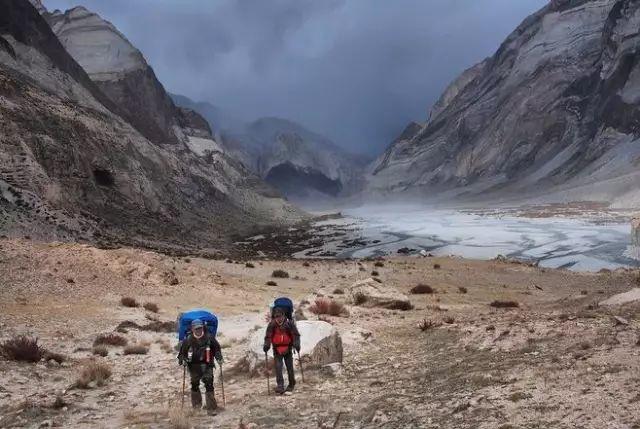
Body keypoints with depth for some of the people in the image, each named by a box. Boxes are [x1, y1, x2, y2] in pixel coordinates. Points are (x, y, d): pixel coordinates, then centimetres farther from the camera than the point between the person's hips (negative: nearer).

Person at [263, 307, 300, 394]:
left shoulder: (289, 323, -8)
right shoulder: (272, 325, -4)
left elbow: (296, 334, -2)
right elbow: (268, 336, 4)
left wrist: (296, 344, -15)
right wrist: (266, 345, -10)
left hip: (288, 349, 0)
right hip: (277, 350, 0)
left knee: (290, 367, 8)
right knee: (278, 368, -11)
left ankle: (291, 385, 24)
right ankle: (280, 386, -12)